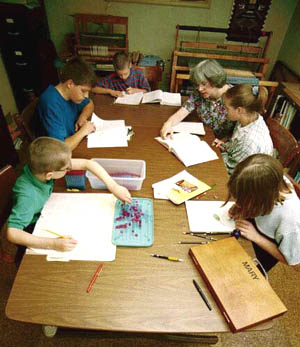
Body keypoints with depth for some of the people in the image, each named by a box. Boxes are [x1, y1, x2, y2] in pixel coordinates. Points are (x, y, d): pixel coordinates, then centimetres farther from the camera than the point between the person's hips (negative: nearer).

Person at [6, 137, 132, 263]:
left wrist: (114, 187, -30)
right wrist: (53, 244, -52)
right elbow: (12, 233, -44)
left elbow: (87, 163, -25)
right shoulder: (27, 195, -41)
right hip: (31, 231, -6)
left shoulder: (43, 167, -25)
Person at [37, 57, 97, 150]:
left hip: (75, 142, 8)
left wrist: (83, 117, -3)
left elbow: (89, 104, 19)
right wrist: (83, 131, -20)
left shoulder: (71, 92, -2)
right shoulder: (51, 104, -26)